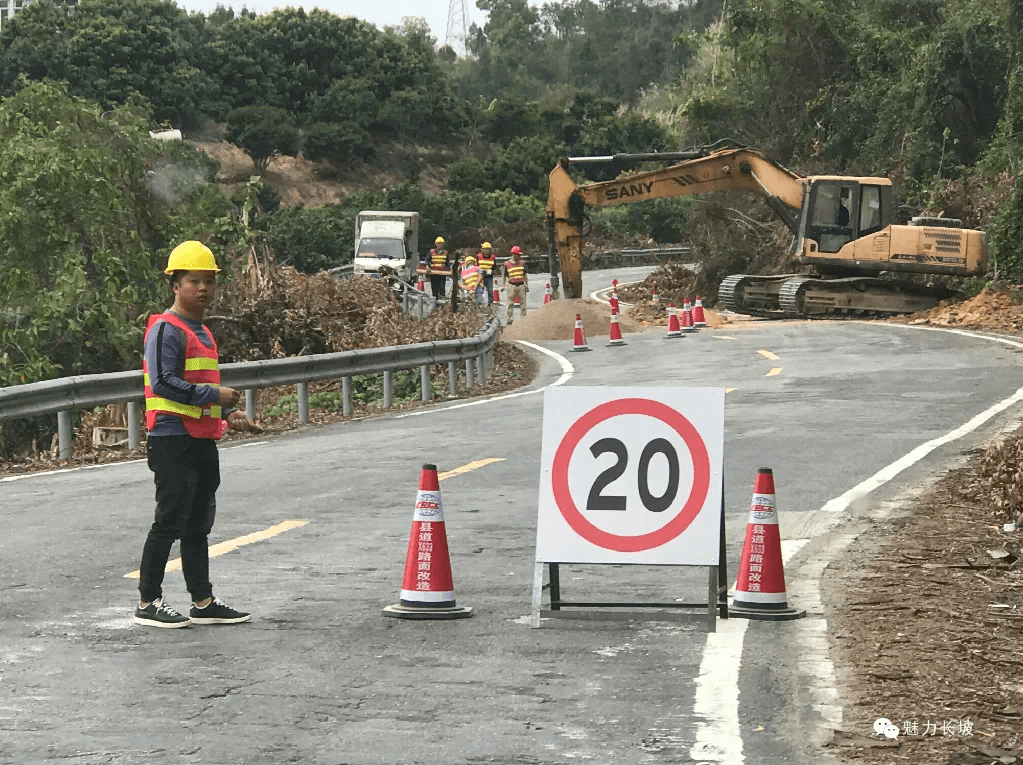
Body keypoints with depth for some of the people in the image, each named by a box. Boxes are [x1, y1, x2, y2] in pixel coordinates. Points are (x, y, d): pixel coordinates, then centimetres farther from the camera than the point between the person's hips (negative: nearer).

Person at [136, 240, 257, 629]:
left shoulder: (202, 332, 18)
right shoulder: (166, 330, -12)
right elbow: (163, 383, -22)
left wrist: (228, 413, 12)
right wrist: (214, 395, -22)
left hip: (202, 441, 9)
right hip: (173, 439, -9)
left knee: (198, 523, 13)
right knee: (171, 521, -6)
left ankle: (203, 602, 19)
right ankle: (148, 603, 2)